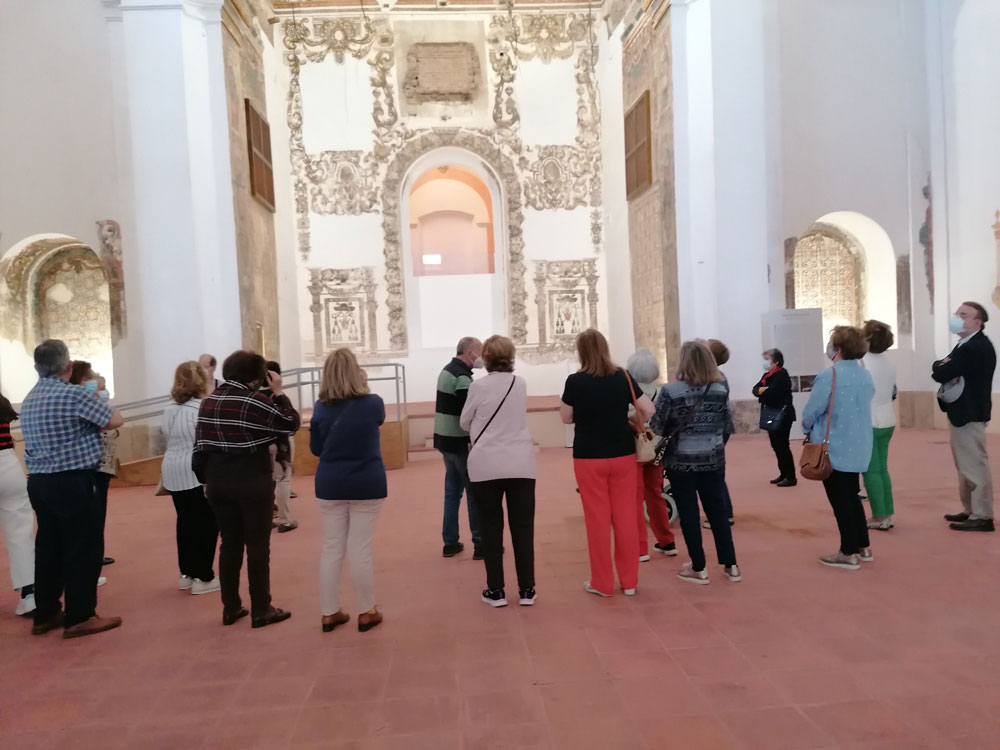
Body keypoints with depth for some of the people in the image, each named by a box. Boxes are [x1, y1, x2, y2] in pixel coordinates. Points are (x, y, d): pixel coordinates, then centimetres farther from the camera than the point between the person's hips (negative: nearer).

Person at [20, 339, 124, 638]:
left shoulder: (28, 400, 12)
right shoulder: (73, 394, -15)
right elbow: (116, 420, -10)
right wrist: (94, 421, 8)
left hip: (39, 482, 8)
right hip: (72, 482, -8)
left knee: (48, 547, 15)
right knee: (83, 549, 0)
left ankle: (45, 614, 23)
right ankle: (79, 617, 6)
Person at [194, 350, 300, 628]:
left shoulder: (208, 402, 8)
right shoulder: (255, 401, -14)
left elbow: (200, 445, 10)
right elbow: (291, 424, -7)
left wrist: (205, 479, 16)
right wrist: (279, 393, -1)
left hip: (219, 483, 6)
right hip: (253, 483, -6)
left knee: (229, 544, 14)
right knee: (258, 545, 3)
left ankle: (230, 608, 21)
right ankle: (261, 610, 8)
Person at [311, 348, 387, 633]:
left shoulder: (321, 409, -4)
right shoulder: (373, 403, -9)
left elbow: (315, 449, 6)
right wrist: (364, 390, 12)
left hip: (330, 486, 2)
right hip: (367, 485, -2)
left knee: (331, 548, 11)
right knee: (360, 549, 5)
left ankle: (329, 613, 20)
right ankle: (367, 612, 16)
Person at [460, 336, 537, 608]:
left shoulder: (479, 386, -5)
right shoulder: (521, 384, 3)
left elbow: (464, 423, 6)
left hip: (486, 467, -2)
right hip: (521, 465, 2)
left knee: (491, 527, 8)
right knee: (523, 526, 8)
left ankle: (496, 591, 14)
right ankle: (526, 590, 14)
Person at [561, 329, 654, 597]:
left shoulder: (575, 381, -11)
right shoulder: (623, 377, -3)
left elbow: (567, 418, -1)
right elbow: (649, 410, -3)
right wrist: (635, 427, 14)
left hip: (589, 458, -2)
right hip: (623, 455, 3)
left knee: (597, 519, 7)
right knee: (625, 517, 11)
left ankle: (602, 582, 16)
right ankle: (629, 580, 21)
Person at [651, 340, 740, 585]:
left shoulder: (670, 392, -16)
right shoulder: (721, 390, -2)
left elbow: (656, 429, -11)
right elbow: (728, 426, 6)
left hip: (681, 461, -4)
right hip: (714, 459, 4)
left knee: (689, 514, 7)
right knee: (718, 511, 14)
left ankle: (698, 569, 15)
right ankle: (731, 566, 21)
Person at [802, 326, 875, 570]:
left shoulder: (829, 375, -19)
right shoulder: (866, 375, 5)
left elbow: (810, 412, -15)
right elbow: (863, 407, 15)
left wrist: (809, 430, 5)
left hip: (833, 449, -7)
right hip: (859, 448, 7)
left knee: (840, 501, 2)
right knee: (851, 497, 19)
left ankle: (849, 553, 10)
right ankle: (863, 548, 27)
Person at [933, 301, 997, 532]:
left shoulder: (977, 347, -20)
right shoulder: (967, 345, 15)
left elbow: (941, 374, -25)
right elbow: (941, 370, 11)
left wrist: (941, 366, -4)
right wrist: (943, 365, -11)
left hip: (969, 414, -11)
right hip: (962, 413, 11)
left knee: (975, 465, -4)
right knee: (966, 465, 17)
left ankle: (982, 516, 3)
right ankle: (970, 510, 26)